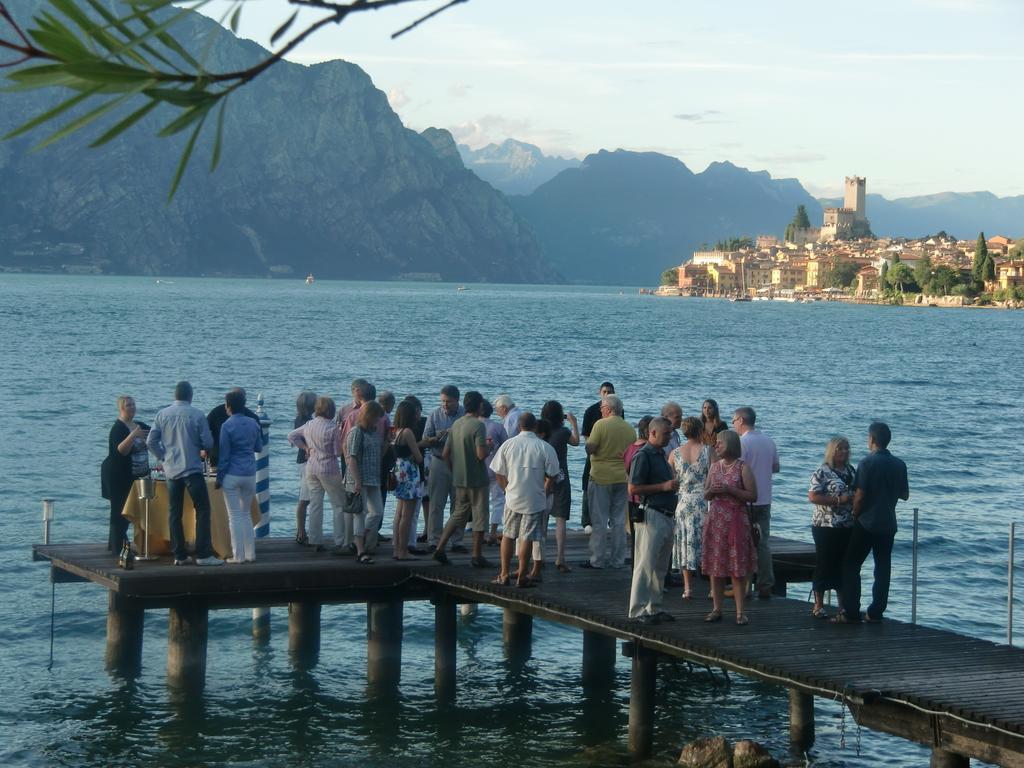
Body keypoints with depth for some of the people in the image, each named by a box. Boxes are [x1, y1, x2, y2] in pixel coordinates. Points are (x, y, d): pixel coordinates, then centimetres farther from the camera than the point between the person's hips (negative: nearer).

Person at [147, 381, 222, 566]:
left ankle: (179, 555, 9)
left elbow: (151, 442, 0)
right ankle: (203, 554, -7)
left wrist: (164, 457, 14)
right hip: (192, 469, -4)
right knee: (202, 509, 0)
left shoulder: (162, 415, 2)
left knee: (174, 513, 9)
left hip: (171, 471, 4)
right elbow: (208, 443, -7)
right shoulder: (197, 415, -7)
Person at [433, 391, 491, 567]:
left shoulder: (456, 424, 7)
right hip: (477, 479, -7)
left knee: (459, 514, 17)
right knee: (479, 516, 3)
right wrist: (488, 446, -4)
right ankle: (477, 557, 6)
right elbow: (481, 454, -24)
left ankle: (440, 548, 9)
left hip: (459, 479, 7)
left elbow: (445, 454, 10)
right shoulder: (478, 425, -16)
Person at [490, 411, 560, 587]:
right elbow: (552, 475, -5)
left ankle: (504, 574, 15)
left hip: (513, 499, 2)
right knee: (527, 538, 2)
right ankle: (522, 576, 5)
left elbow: (499, 473, 2)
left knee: (508, 535, 13)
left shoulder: (508, 444, -2)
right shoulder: (545, 448, -8)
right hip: (534, 500, -2)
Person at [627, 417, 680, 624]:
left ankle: (654, 608, 18)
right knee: (646, 564, -8)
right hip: (651, 516, -9)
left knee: (660, 567, 12)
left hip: (666, 516, 9)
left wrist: (673, 485, 13)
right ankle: (638, 610, -6)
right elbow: (633, 488, -16)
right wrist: (664, 486, -17)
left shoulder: (661, 455, 18)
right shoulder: (643, 456, -10)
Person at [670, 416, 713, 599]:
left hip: (683, 503, 2)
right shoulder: (708, 451, -6)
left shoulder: (675, 454, 1)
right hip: (704, 503, -2)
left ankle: (688, 587, 8)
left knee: (686, 545, 10)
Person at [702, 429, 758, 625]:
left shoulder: (742, 467, -4)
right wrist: (711, 491, -5)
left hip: (736, 520, -5)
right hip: (715, 521, 5)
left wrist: (729, 490, -16)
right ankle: (717, 609, 13)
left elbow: (752, 495, -9)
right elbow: (706, 495, 17)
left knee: (738, 569, -4)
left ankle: (740, 611, -1)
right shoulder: (714, 467, 12)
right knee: (715, 567, 5)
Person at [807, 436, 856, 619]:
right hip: (826, 527, -6)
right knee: (824, 564, -1)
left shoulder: (851, 471, 12)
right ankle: (818, 605, 7)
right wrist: (838, 499, -21)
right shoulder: (822, 472, -9)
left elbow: (857, 493, 25)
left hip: (848, 527, 6)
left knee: (844, 565, 10)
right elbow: (812, 496, -16)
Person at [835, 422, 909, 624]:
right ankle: (876, 613, 8)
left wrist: (855, 516, 0)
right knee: (883, 568, 8)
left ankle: (851, 613, -3)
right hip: (888, 524, 5)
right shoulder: (899, 465, 4)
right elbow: (905, 495, 12)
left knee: (851, 566, 2)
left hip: (866, 524, -5)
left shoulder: (867, 463, -13)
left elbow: (859, 496, -15)